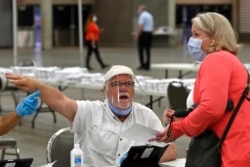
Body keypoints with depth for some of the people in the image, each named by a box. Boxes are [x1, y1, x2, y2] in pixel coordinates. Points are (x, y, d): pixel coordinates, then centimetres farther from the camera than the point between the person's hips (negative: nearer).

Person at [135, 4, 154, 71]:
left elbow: (140, 27, -18)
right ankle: (147, 66, 8)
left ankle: (142, 65, -5)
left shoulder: (142, 15, -11)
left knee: (141, 50, -2)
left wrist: (137, 35, -15)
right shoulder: (150, 15, 16)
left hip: (143, 33, -8)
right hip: (150, 33, 8)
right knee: (147, 50, 8)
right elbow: (152, 26, 19)